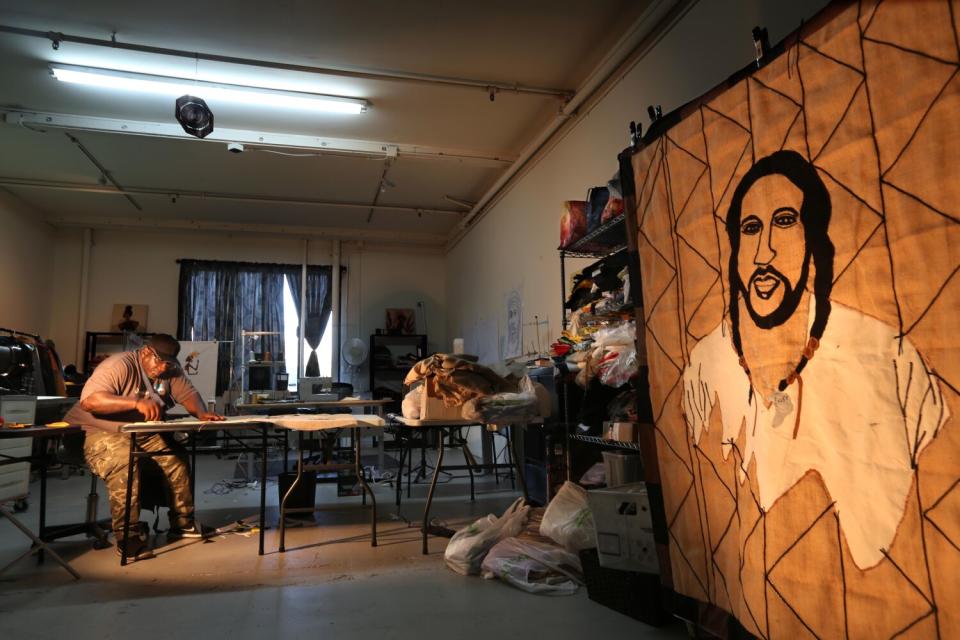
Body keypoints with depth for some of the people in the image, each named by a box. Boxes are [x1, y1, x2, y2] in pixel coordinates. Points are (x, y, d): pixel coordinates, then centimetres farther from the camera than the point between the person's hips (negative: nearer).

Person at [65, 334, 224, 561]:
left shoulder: (170, 371, 0)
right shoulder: (119, 366, -22)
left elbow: (188, 394, 1)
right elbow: (89, 401, -34)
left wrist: (202, 413, -21)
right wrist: (137, 402, -45)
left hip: (141, 434, 7)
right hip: (98, 432, -7)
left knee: (177, 455, -8)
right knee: (124, 463, -33)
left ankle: (182, 523, 7)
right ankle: (128, 537, -23)